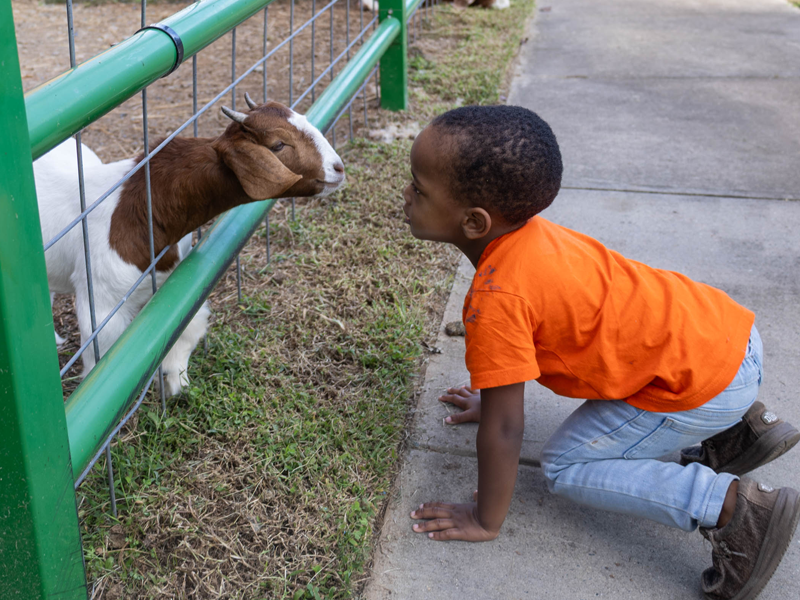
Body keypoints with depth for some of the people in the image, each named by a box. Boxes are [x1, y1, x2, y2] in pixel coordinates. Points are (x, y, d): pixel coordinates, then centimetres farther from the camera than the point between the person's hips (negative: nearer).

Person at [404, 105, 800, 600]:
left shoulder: (495, 299, -24)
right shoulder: (526, 232, 3)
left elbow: (504, 429, -18)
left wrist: (486, 521, -4)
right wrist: (495, 397, 33)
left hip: (707, 382, -9)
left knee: (568, 468, 2)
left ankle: (733, 506, -7)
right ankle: (739, 426, 22)